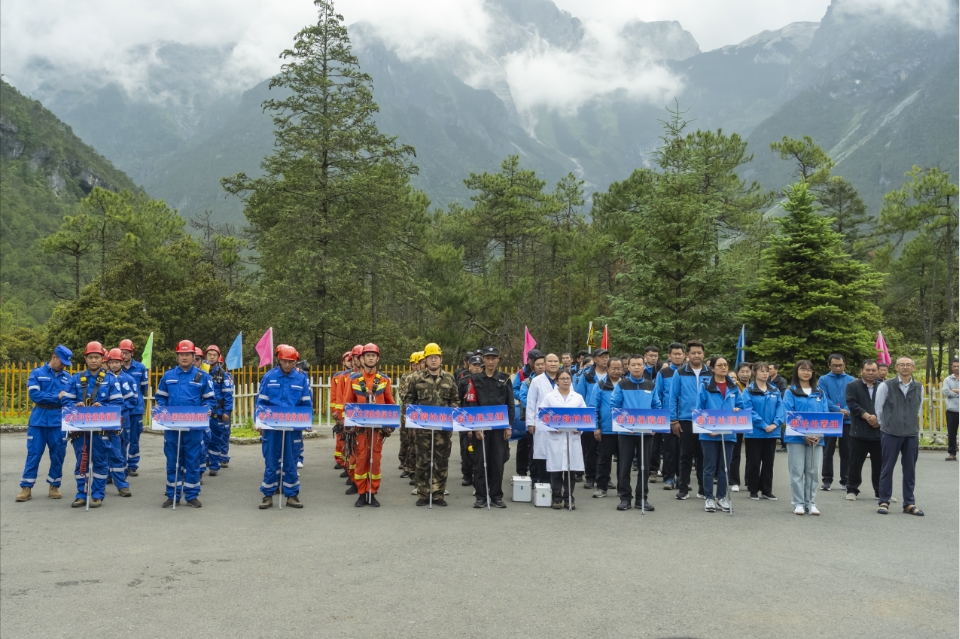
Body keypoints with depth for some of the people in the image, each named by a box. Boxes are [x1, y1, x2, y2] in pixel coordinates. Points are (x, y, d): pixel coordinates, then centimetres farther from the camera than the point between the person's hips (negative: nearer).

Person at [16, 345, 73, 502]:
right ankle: (26, 488, 8)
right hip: (39, 420, -2)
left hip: (59, 421, 2)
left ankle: (54, 486, 17)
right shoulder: (37, 373, 1)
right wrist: (57, 397, -10)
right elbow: (34, 394, -10)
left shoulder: (67, 377, 8)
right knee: (33, 454, 1)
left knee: (58, 455, 5)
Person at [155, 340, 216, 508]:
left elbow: (210, 399, 6)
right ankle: (172, 495, 16)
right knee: (172, 461, 7)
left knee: (192, 461, 4)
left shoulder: (202, 376, 3)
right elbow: (161, 397, 13)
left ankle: (192, 496, 12)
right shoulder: (168, 376, 8)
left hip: (194, 426, -1)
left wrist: (206, 409, -13)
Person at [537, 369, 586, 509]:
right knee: (556, 468, 0)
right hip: (554, 437, -2)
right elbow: (541, 415, -1)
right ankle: (557, 498, 10)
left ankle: (569, 498, 13)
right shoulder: (549, 397, 5)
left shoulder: (578, 397, 12)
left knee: (571, 468, 3)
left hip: (572, 437, 2)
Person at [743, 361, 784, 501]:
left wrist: (775, 423, -14)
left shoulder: (775, 390, 8)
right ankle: (753, 490, 15)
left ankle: (767, 490, 21)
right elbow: (749, 410, -14)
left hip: (772, 433, 4)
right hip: (754, 432, -4)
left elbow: (780, 408, 2)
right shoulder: (749, 391, -5)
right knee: (754, 462, 4)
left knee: (768, 462, 11)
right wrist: (763, 425, -19)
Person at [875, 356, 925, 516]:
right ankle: (884, 502, 11)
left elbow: (919, 409, 17)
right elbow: (878, 408, 1)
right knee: (887, 469, 3)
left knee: (910, 470, 8)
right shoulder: (886, 386, -6)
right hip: (890, 434, -3)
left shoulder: (919, 387, 5)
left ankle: (909, 504, 17)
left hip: (912, 435, 3)